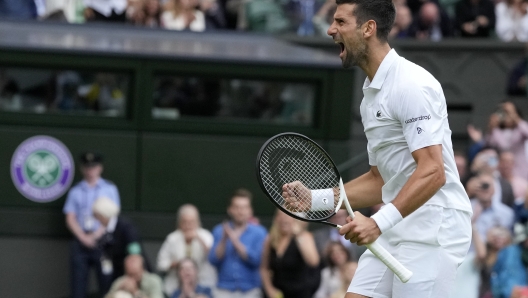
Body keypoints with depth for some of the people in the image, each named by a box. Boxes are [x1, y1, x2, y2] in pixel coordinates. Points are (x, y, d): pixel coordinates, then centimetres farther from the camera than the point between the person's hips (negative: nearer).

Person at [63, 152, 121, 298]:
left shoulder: (109, 189, 7)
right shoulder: (75, 191, 12)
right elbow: (70, 218, 6)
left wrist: (95, 236, -9)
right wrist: (83, 237, -9)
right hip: (81, 241, 2)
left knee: (106, 281, -5)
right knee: (78, 280, -2)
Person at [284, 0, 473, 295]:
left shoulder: (411, 85, -14)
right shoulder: (372, 95, 17)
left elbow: (432, 173, -23)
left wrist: (378, 223, -30)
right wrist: (314, 198, 12)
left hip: (433, 230, -9)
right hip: (395, 233, 9)